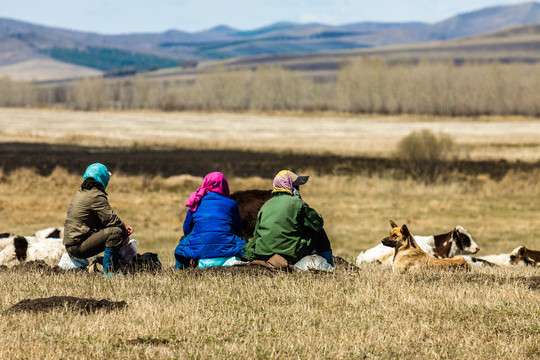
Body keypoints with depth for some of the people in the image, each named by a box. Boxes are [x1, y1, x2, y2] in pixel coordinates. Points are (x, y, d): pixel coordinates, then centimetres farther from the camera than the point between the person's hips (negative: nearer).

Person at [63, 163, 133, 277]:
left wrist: (123, 226, 12)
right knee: (116, 232, -21)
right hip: (78, 247, -10)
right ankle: (107, 271, -19)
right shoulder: (97, 196, -14)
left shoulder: (80, 192, 17)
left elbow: (106, 218, 21)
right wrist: (125, 231, 2)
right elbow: (111, 219, -16)